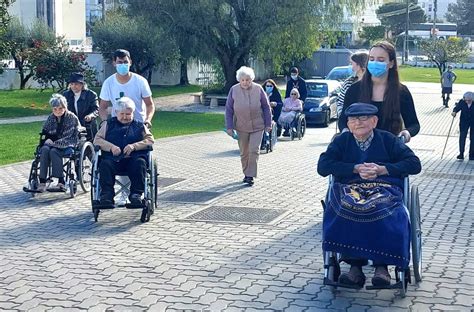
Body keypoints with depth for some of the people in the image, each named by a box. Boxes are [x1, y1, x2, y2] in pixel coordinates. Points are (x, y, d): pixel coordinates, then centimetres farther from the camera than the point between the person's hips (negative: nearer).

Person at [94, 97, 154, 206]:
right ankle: (106, 194, -33)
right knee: (105, 164, -32)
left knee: (139, 163, -34)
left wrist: (134, 146, -6)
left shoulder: (139, 126, 25)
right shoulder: (109, 124, 25)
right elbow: (97, 140, 14)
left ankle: (136, 194, -32)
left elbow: (150, 140, 12)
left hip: (134, 157, 0)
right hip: (113, 158, 1)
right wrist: (111, 147, -6)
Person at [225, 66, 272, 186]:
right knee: (244, 152, 11)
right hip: (241, 127, 1)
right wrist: (229, 127, -4)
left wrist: (268, 124, 0)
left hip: (257, 127, -1)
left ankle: (250, 176, -1)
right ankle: (246, 173, 27)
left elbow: (266, 107, 1)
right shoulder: (234, 90, -6)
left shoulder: (258, 89, -7)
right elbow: (229, 110, -1)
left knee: (254, 150, -8)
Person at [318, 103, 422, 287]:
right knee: (345, 208, -35)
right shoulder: (341, 141, 16)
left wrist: (382, 169, -8)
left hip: (384, 188, -1)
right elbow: (323, 166, 1)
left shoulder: (387, 139, 13)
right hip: (349, 189, 1)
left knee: (384, 211, -37)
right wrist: (356, 168, -8)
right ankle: (354, 265, -30)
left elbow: (414, 164, 4)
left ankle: (381, 266, -27)